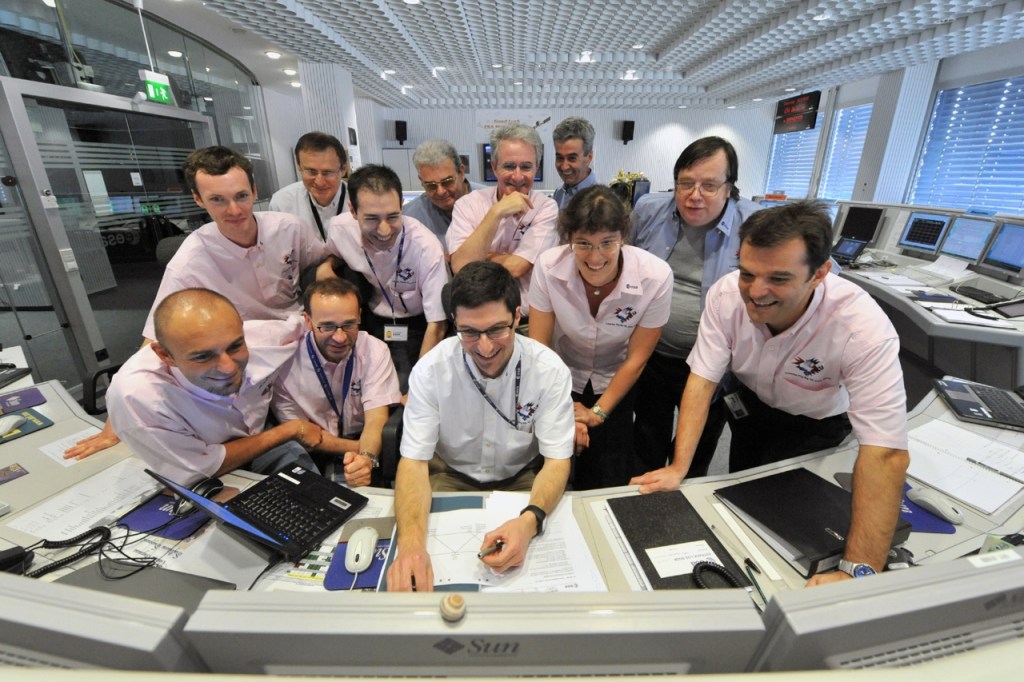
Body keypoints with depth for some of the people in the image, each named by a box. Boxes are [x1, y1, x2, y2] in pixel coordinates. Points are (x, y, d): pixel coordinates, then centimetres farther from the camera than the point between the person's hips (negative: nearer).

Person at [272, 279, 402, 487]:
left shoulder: (375, 351, -13)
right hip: (315, 456, -2)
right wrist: (361, 449, -17)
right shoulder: (286, 360, -15)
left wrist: (367, 456, -42)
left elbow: (376, 420, -19)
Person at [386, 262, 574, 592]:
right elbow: (414, 460, -21)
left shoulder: (550, 369, -20)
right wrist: (410, 542, -41)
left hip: (522, 479, 1)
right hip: (450, 477, 0)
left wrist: (529, 521, -39)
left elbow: (557, 459, -17)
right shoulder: (430, 370, -21)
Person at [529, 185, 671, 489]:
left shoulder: (655, 276, -27)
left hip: (616, 385, 0)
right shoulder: (548, 267, -26)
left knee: (609, 483, 2)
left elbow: (635, 359, -14)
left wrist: (597, 413, -9)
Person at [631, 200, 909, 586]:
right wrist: (678, 468, -31)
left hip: (816, 422, -2)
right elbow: (702, 381, -24)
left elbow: (885, 453, -37)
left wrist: (859, 570, -41)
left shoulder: (864, 328, -36)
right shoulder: (726, 295, -30)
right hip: (751, 403, 2)